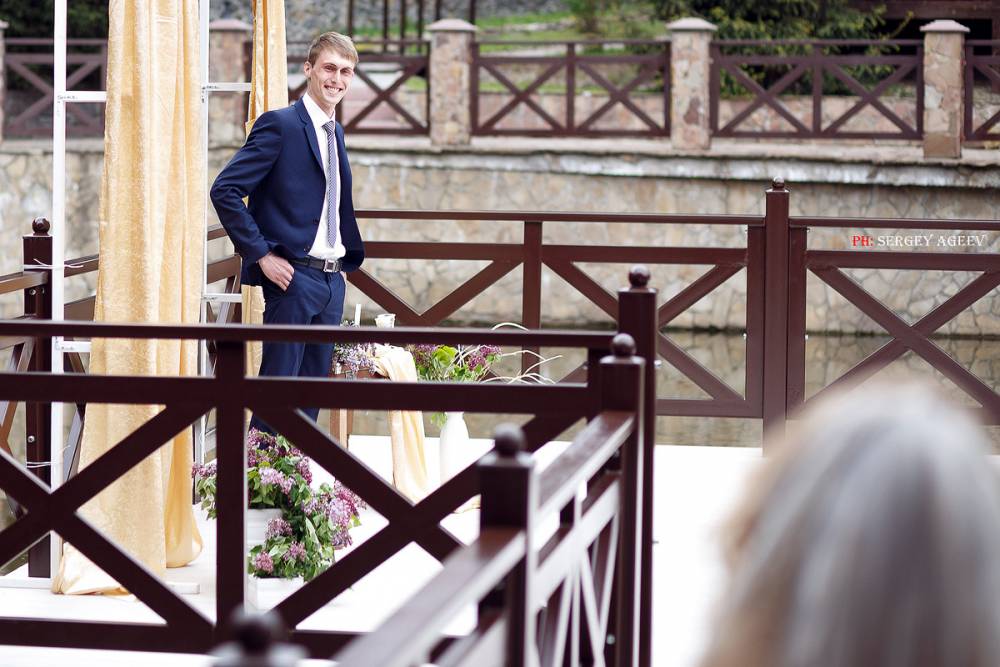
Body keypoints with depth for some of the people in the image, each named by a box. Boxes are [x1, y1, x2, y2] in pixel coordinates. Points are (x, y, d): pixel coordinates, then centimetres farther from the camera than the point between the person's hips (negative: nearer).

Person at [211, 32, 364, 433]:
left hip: (333, 277, 8)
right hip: (294, 277, -8)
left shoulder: (335, 133, 16)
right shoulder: (279, 124, -9)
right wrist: (262, 256, -16)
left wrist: (348, 255, 14)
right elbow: (225, 190, -15)